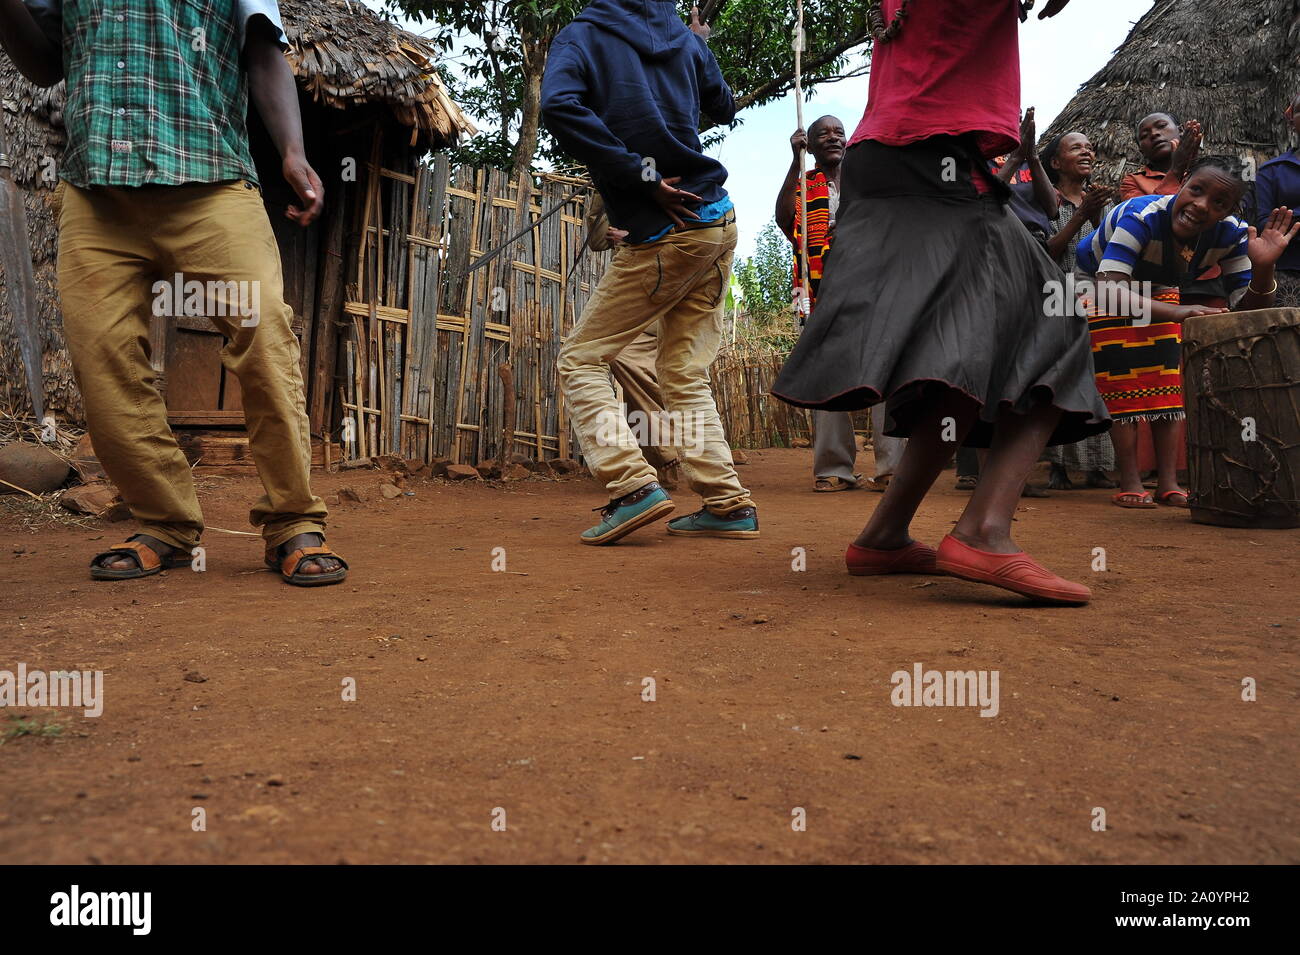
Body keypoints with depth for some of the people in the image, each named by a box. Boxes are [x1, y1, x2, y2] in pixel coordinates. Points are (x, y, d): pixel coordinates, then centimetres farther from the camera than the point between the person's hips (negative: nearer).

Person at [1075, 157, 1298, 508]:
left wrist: (1263, 267, -42)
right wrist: (1177, 313, -62)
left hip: (1155, 289, 5)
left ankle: (1169, 482, -2)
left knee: (1166, 377, -5)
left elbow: (1247, 311, -21)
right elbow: (1110, 289, -50)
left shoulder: (1231, 235, -23)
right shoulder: (1142, 217, -39)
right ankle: (1129, 483, -14)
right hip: (1099, 283, -5)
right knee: (1121, 373, -17)